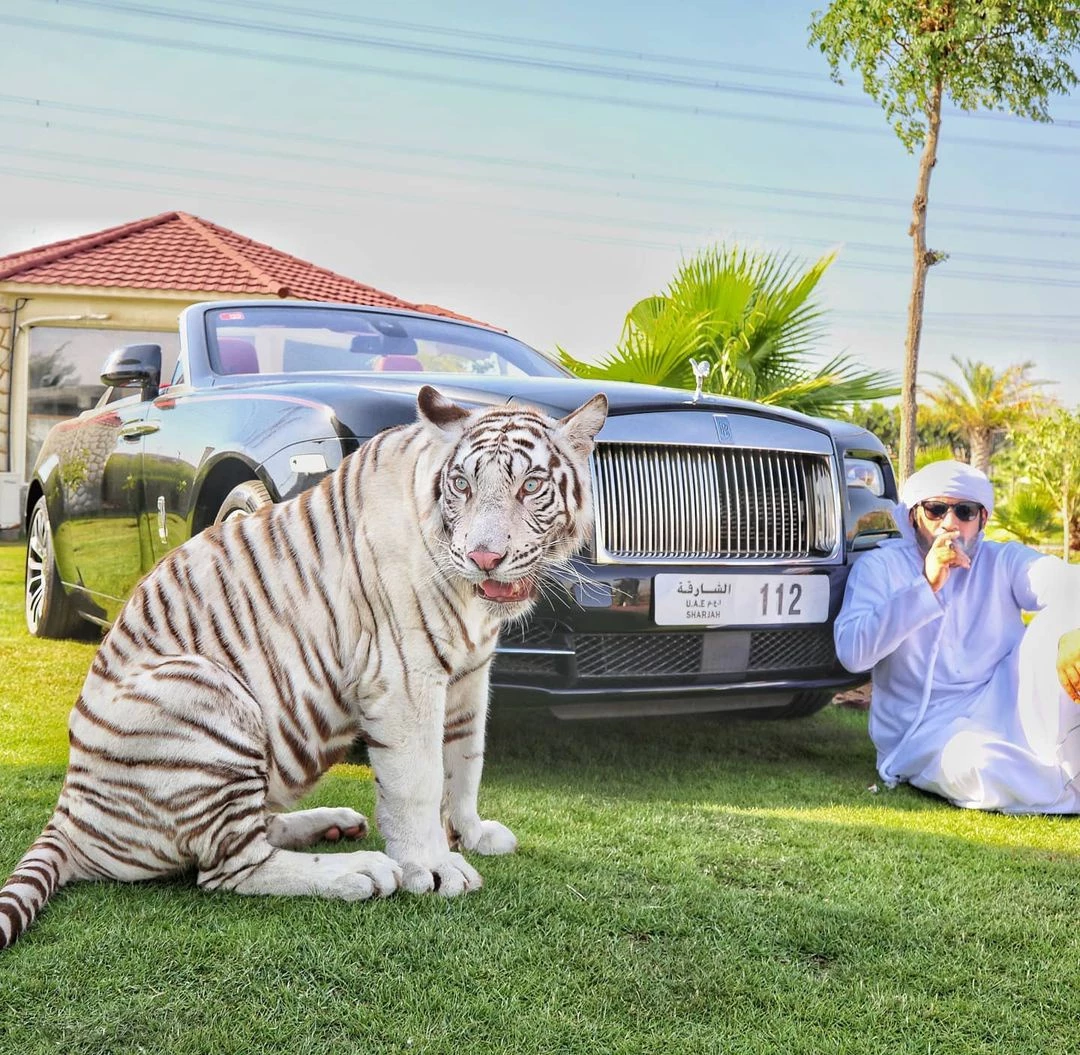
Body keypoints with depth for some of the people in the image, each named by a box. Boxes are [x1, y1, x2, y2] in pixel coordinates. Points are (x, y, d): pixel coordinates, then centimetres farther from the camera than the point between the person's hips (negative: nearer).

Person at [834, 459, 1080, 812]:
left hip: (1008, 712, 3)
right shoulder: (881, 567, 4)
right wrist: (926, 587, -19)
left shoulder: (1004, 562, 10)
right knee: (978, 768, -38)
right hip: (928, 730, -2)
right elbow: (852, 652, -12)